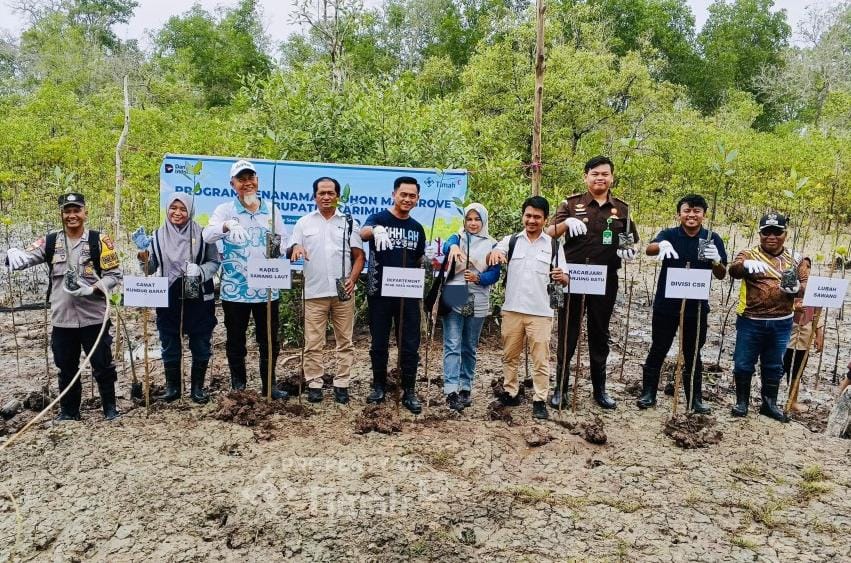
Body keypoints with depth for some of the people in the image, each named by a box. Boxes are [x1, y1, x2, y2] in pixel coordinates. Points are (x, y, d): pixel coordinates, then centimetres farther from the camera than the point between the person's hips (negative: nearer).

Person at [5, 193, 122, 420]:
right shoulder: (50, 242, 5)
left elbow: (114, 275, -4)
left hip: (93, 318, -3)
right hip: (62, 320, 3)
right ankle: (69, 411, 30)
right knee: (66, 369, 15)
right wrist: (13, 253, -27)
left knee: (103, 366, 5)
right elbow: (25, 257, -4)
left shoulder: (100, 241, -4)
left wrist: (92, 289, -19)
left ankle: (110, 408, 20)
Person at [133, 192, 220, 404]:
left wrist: (200, 271, -16)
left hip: (199, 298, -1)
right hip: (168, 299, 2)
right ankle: (172, 387, 23)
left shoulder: (202, 234, -2)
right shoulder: (158, 236, 4)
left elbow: (215, 262, 2)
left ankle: (197, 387, 20)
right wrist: (144, 255, -12)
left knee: (201, 345, 6)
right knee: (170, 345, 9)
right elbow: (150, 269, 7)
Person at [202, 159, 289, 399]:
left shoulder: (271, 211, 8)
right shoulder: (225, 210, -1)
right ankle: (238, 384, 25)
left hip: (267, 287, 2)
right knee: (235, 339, 10)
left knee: (269, 339, 8)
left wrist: (278, 247, -15)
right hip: (235, 288, -2)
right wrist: (226, 226, -39)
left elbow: (283, 240, 10)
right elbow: (207, 235, -17)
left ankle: (269, 384, 22)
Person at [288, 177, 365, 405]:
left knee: (345, 341, 5)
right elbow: (291, 252, 7)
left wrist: (352, 279, -11)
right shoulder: (304, 222, 9)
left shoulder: (349, 222, 7)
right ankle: (314, 384, 12)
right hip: (315, 292, 0)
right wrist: (296, 248, -17)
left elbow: (359, 256, 4)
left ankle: (342, 384, 13)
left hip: (343, 292, 0)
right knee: (313, 342, 3)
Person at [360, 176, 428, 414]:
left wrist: (430, 262, -6)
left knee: (410, 344, 4)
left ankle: (409, 392, 15)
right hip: (379, 292, -3)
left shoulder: (417, 228, 10)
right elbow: (363, 233, -26)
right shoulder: (378, 218, -4)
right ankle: (379, 387, 24)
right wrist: (374, 231, -49)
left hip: (408, 294, 3)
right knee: (379, 343, 9)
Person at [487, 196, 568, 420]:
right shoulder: (511, 241, 6)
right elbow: (492, 259, -9)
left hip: (541, 312, -1)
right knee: (509, 355, 12)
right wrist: (494, 252, -33)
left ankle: (540, 401, 10)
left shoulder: (554, 245, 5)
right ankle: (510, 393, 26)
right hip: (512, 309, 2)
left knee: (541, 359, 2)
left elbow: (564, 279, 5)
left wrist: (562, 277, -19)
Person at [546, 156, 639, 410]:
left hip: (605, 281, 2)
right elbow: (549, 234, -8)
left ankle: (599, 389, 24)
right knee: (567, 334, 5)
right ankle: (560, 388, 16)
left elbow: (632, 241, 15)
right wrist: (566, 222, -28)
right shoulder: (571, 204, 0)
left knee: (599, 335, 12)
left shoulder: (622, 209, 8)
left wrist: (629, 250, -9)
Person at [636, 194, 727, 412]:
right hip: (666, 304, -1)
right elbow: (649, 249, -23)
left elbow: (721, 275, 0)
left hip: (696, 306, 1)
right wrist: (662, 245, -46)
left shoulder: (712, 239, 0)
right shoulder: (669, 234, -3)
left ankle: (695, 399, 24)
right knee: (658, 350, 8)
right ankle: (648, 394, 20)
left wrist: (716, 261, -23)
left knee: (693, 354, 12)